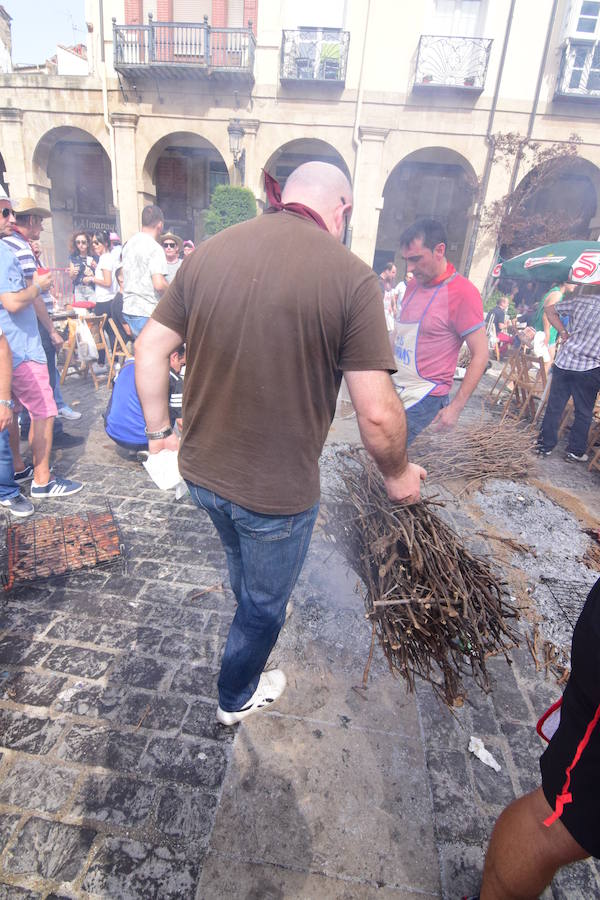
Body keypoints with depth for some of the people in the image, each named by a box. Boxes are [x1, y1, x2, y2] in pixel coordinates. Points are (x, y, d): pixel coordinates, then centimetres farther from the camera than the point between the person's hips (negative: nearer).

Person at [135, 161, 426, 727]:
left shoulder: (209, 252, -4)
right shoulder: (349, 275, -18)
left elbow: (148, 350, 0)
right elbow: (377, 413, -21)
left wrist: (158, 431, 12)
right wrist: (397, 473, -2)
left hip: (200, 469, 5)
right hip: (278, 489, -4)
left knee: (243, 559, 35)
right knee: (264, 602, 24)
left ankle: (255, 612, 65)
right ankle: (237, 699, 49)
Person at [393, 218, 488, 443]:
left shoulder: (462, 292, -11)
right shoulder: (413, 285, 11)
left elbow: (480, 355, -11)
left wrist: (456, 407, -13)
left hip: (423, 396, -7)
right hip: (395, 388, 7)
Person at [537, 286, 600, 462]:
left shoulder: (580, 300, 4)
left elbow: (549, 308, 12)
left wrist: (563, 333, 10)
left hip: (564, 361, 3)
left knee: (554, 407, 11)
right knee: (584, 413, 11)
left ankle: (545, 445, 18)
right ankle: (575, 451, 17)